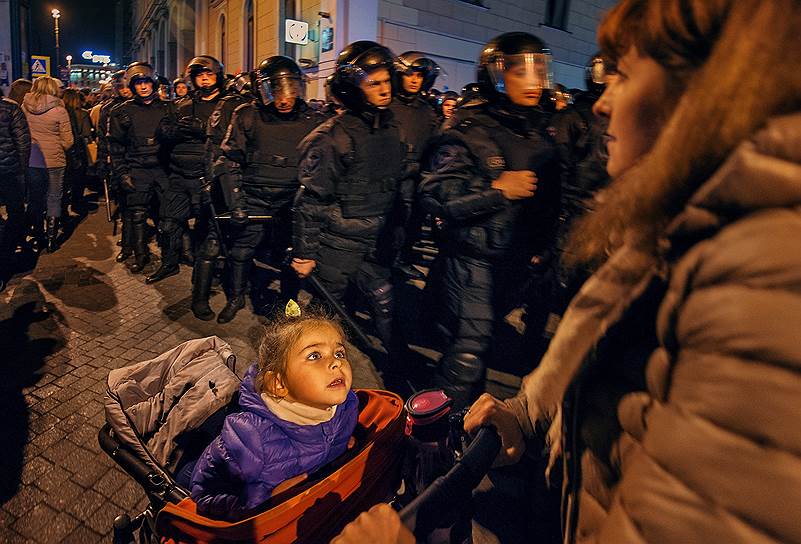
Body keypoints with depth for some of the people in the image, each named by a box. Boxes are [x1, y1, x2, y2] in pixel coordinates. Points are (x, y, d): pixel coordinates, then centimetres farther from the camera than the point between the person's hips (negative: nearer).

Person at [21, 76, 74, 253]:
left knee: (35, 198, 17)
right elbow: (68, 141, -8)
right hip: (54, 161, -3)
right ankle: (51, 239, 7)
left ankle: (38, 236, 28)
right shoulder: (59, 110, -12)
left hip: (31, 160, 3)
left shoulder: (24, 107, -2)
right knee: (54, 199, 7)